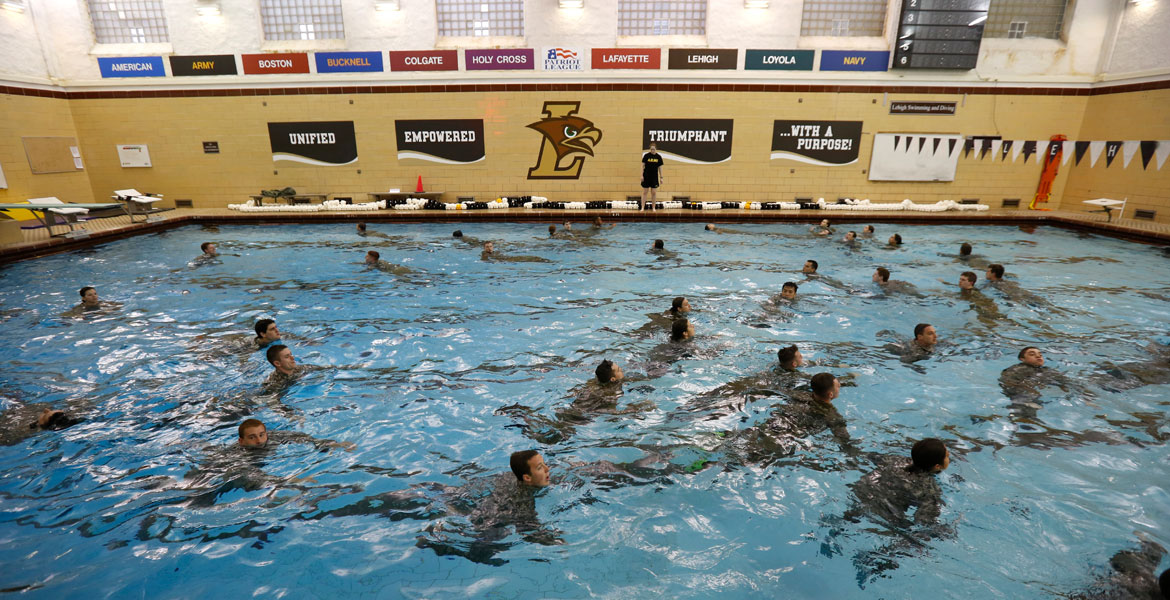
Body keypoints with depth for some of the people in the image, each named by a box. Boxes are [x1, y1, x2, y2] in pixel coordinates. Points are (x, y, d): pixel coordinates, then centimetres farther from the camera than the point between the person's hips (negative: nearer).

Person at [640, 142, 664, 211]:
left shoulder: (658, 157, 1)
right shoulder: (646, 155, -5)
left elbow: (660, 167, 6)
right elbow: (643, 165, -1)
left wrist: (661, 177, 5)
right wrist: (642, 175, -7)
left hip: (655, 177, 2)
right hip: (646, 176, -2)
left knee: (654, 193, 5)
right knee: (644, 192, 1)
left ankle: (653, 208, 13)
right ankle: (643, 208, 5)